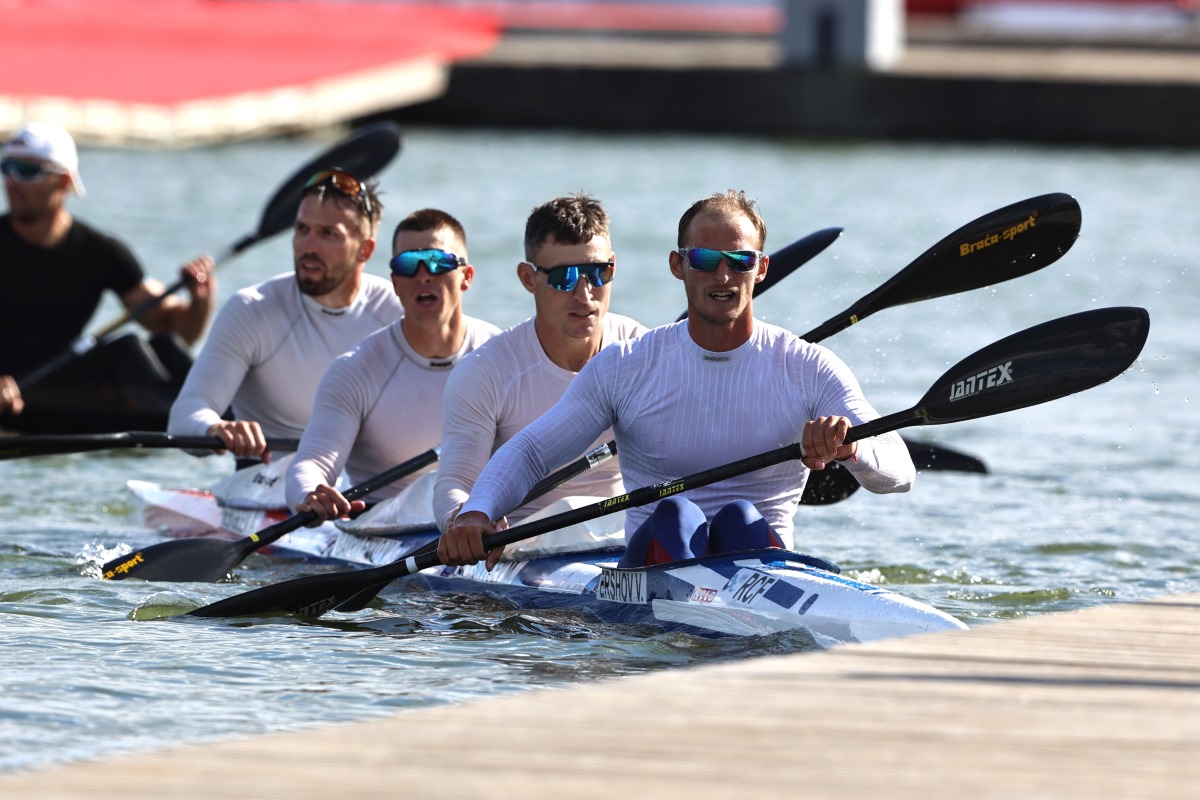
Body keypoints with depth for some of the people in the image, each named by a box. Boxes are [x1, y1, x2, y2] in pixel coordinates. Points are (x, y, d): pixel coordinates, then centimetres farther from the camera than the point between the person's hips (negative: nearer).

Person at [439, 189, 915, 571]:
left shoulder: (809, 370, 6)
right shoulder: (623, 368, 9)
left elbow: (899, 472, -5)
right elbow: (528, 452, 7)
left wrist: (851, 448, -31)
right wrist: (477, 513, -16)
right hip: (653, 561, 1)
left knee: (740, 519, -34)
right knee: (674, 515, -32)